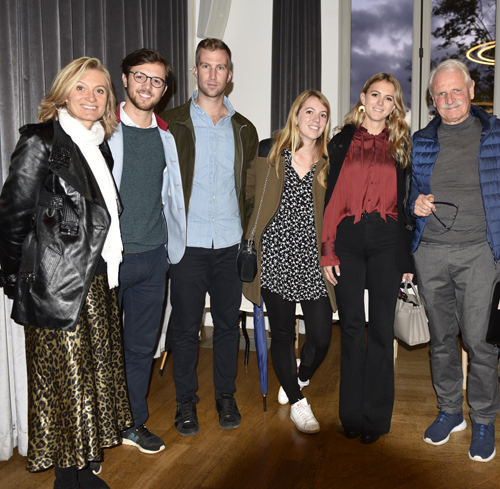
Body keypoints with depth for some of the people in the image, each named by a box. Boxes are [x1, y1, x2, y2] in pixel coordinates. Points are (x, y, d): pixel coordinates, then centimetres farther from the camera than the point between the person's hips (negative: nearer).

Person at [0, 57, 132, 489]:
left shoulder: (99, 145, 13)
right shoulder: (41, 142, -10)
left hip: (98, 283, 8)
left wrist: (111, 260, 11)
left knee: (96, 377, 14)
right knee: (65, 385, 4)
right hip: (59, 289, -7)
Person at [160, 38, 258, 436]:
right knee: (186, 326, 6)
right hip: (188, 243, -2)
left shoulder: (244, 129, 10)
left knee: (227, 323, 11)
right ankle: (186, 401, 23)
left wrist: (247, 228, 8)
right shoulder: (172, 123, 1)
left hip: (230, 244, 3)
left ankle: (226, 396, 28)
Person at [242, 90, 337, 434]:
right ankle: (297, 401, 27)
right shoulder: (270, 154, 4)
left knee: (321, 337, 1)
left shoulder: (330, 163, 7)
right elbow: (254, 203, 8)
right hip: (276, 258, -1)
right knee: (282, 335, 7)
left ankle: (299, 379, 35)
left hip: (314, 263, 1)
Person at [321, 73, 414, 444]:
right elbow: (329, 198, 5)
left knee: (381, 329, 3)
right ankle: (352, 414, 18)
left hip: (387, 243, 0)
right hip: (348, 241, 0)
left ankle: (376, 416, 16)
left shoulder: (401, 147, 11)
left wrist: (407, 258, 3)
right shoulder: (342, 143, 9)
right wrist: (327, 251, -3)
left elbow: (407, 202, 9)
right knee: (351, 327, 5)